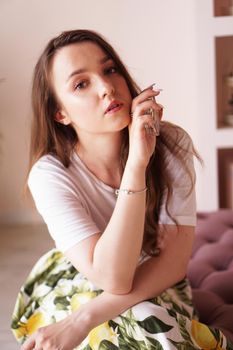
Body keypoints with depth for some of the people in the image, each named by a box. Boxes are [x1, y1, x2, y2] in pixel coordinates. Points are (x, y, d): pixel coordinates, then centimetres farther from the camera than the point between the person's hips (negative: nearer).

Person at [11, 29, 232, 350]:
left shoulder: (171, 145, -19)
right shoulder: (51, 174, -24)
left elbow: (174, 261, -23)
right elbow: (112, 279, -34)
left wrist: (84, 320, -33)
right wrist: (137, 162, -40)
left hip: (155, 287, 2)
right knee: (146, 323, -32)